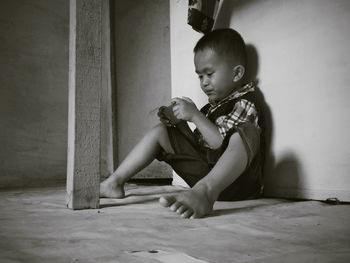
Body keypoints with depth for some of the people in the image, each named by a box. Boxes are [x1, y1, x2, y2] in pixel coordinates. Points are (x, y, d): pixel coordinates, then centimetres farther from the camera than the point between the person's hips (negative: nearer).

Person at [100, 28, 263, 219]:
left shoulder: (244, 105, -7)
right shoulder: (212, 106, 17)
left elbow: (223, 144, -20)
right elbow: (199, 141, 17)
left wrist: (195, 116, -20)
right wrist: (178, 123, 2)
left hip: (234, 182, -8)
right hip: (205, 175, 8)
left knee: (245, 133, -36)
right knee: (160, 131, 8)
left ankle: (204, 192, -53)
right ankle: (114, 183, -1)